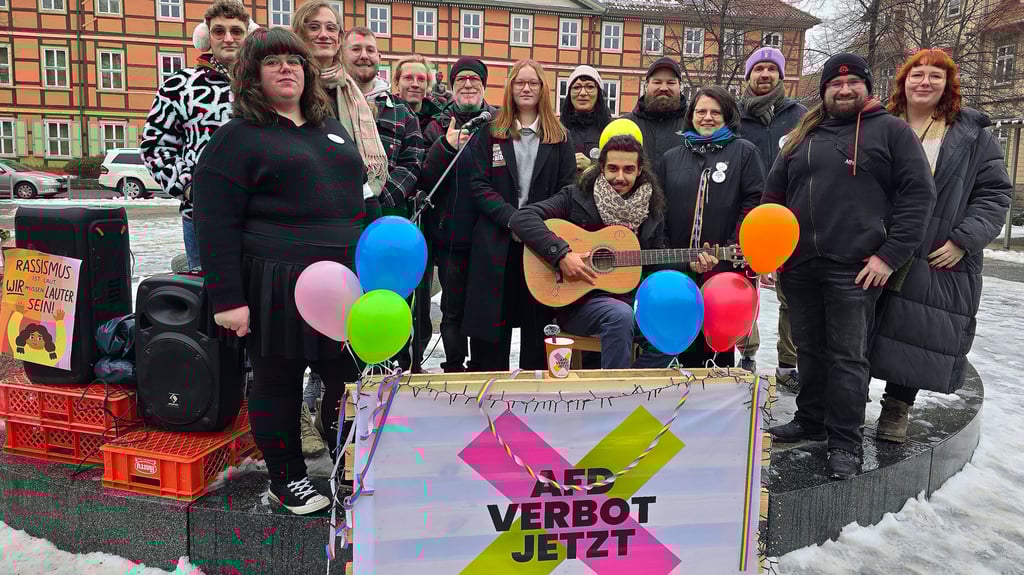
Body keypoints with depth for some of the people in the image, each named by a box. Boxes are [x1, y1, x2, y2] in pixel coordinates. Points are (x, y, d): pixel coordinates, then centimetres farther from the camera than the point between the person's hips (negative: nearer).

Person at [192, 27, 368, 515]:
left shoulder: (330, 127, 17)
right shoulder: (238, 136, -3)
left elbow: (358, 198, 24)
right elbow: (215, 223, -9)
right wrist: (228, 299, -15)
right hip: (277, 287, -5)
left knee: (350, 379, 10)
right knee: (278, 383, 8)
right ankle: (287, 481, 27)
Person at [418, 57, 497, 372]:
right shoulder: (438, 126, 4)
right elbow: (424, 181, -6)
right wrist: (446, 146, -21)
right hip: (451, 236, -1)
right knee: (453, 310, 6)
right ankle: (454, 368, 20)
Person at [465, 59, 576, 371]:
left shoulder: (559, 137, 10)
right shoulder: (490, 133, 8)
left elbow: (567, 188, 4)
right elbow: (479, 184, -1)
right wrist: (512, 219, -14)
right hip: (497, 241, -1)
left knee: (538, 319, 6)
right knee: (492, 318, 2)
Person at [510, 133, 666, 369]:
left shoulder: (653, 213, 13)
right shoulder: (577, 196, -2)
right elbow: (521, 219, -15)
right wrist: (562, 254, -24)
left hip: (630, 299, 5)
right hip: (576, 299, -4)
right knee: (620, 315, -35)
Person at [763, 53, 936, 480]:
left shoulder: (891, 131, 3)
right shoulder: (802, 137, 16)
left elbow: (919, 194, -3)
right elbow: (773, 196, 19)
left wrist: (890, 255, -11)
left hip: (853, 269, -5)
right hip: (799, 267, 5)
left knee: (847, 356, -1)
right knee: (809, 349, 14)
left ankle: (846, 443, 9)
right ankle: (811, 421, 29)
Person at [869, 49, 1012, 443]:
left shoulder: (973, 135, 6)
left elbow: (995, 192, 4)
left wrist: (964, 239, -8)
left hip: (939, 261, 0)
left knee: (918, 336, 3)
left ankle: (897, 408, 19)